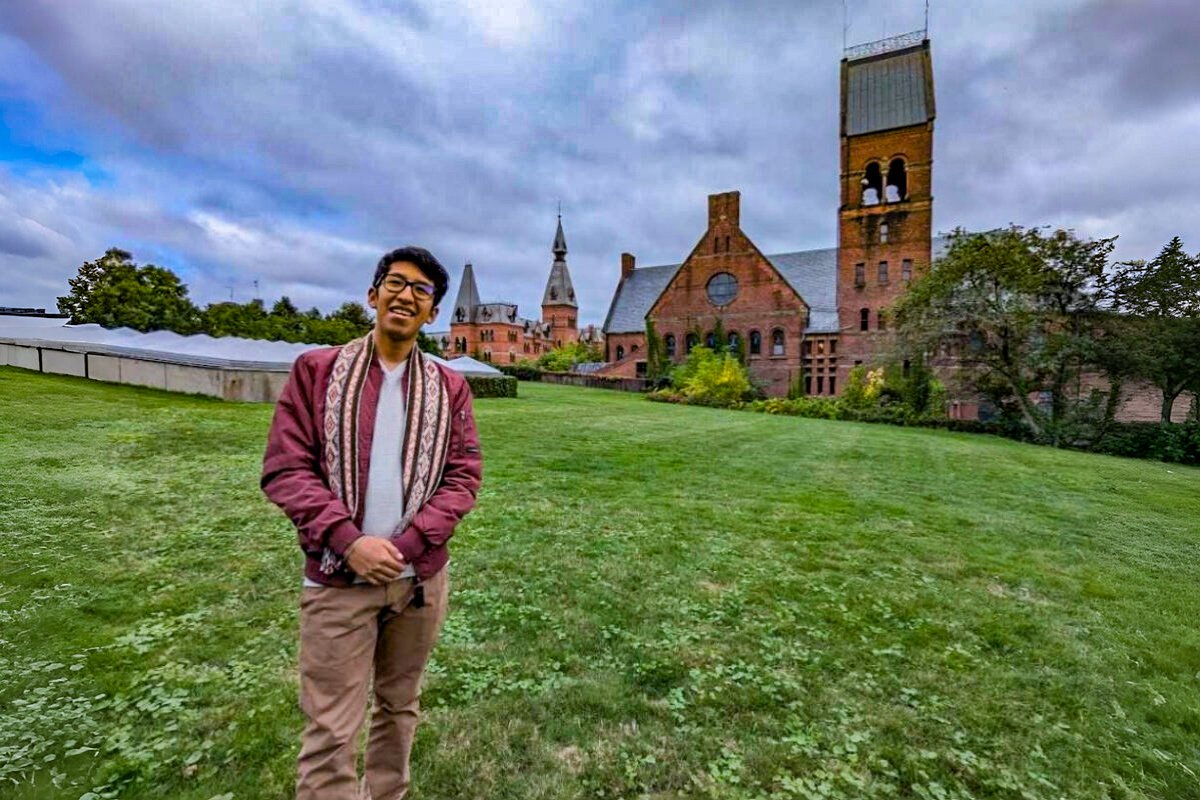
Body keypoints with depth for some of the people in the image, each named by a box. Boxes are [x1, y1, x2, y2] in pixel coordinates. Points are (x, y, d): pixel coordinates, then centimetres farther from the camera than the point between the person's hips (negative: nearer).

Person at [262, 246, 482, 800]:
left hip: (421, 577, 3)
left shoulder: (449, 387, 3)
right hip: (336, 578, -2)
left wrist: (404, 545, -13)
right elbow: (285, 468, -6)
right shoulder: (316, 370, 0)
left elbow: (463, 475, -1)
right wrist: (349, 541, -18)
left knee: (399, 708, 19)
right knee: (330, 732, 3)